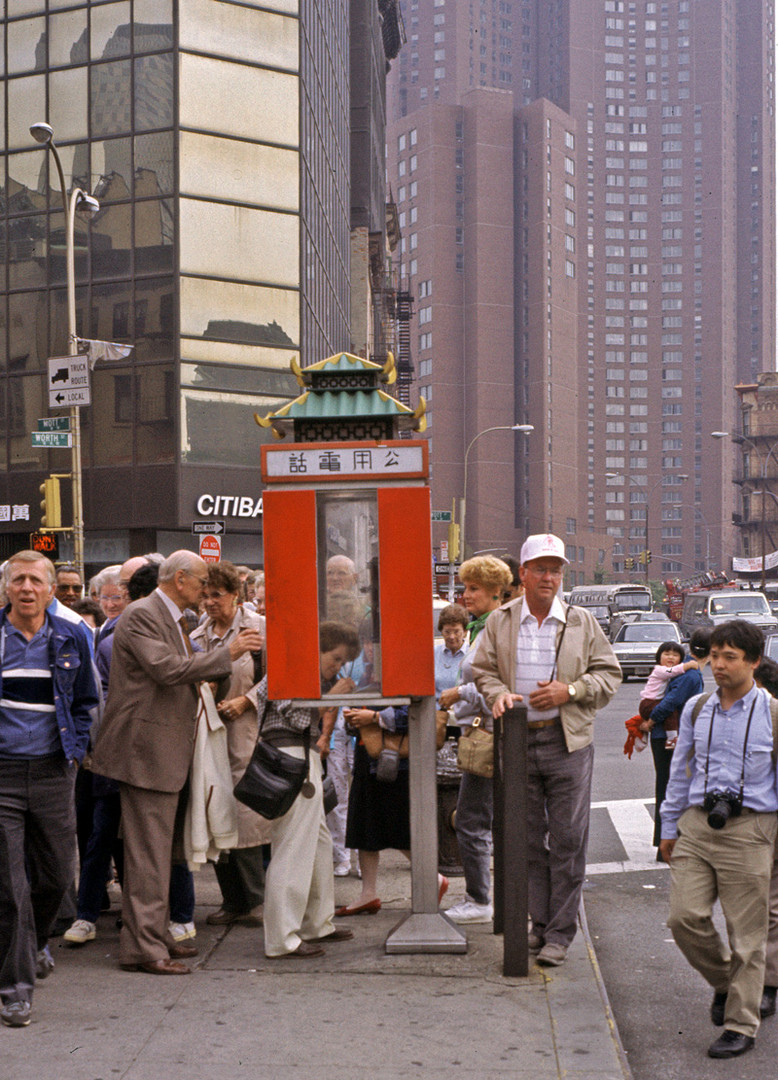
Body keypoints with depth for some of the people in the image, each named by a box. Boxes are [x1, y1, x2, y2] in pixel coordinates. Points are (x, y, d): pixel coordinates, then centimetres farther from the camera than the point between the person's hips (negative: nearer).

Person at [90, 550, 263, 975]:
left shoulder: (172, 619, 19)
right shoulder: (141, 615, -14)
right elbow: (166, 668, -25)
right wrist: (226, 654, -20)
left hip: (165, 749, 11)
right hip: (145, 748, -11)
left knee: (157, 848, 16)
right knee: (147, 851, -7)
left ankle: (155, 934, 25)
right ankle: (143, 948, -2)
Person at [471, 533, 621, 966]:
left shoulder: (582, 622, 4)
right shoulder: (500, 622, 7)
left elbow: (609, 674, 6)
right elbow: (483, 669, 11)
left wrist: (569, 691, -10)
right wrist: (499, 693, -10)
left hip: (568, 742, -2)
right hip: (517, 741, 2)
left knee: (568, 840, -1)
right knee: (528, 838, 9)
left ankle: (561, 933, 8)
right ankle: (540, 924, 21)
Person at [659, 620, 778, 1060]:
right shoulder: (696, 709, 8)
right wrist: (670, 827, 18)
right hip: (697, 825, 4)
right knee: (685, 917, -1)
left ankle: (741, 1025, 16)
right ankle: (725, 981, 28)